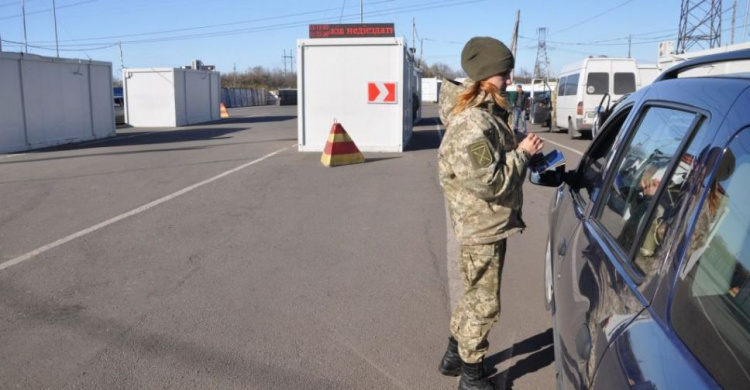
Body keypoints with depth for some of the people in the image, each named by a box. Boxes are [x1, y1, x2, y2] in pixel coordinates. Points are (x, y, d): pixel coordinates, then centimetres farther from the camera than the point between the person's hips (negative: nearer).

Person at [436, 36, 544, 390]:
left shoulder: (486, 113, 8)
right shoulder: (472, 125, -25)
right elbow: (489, 182, -27)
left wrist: (523, 152, 4)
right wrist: (523, 153, -18)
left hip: (487, 223, 10)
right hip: (482, 226, -10)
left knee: (475, 295, 22)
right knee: (484, 302, 4)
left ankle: (454, 355, 39)